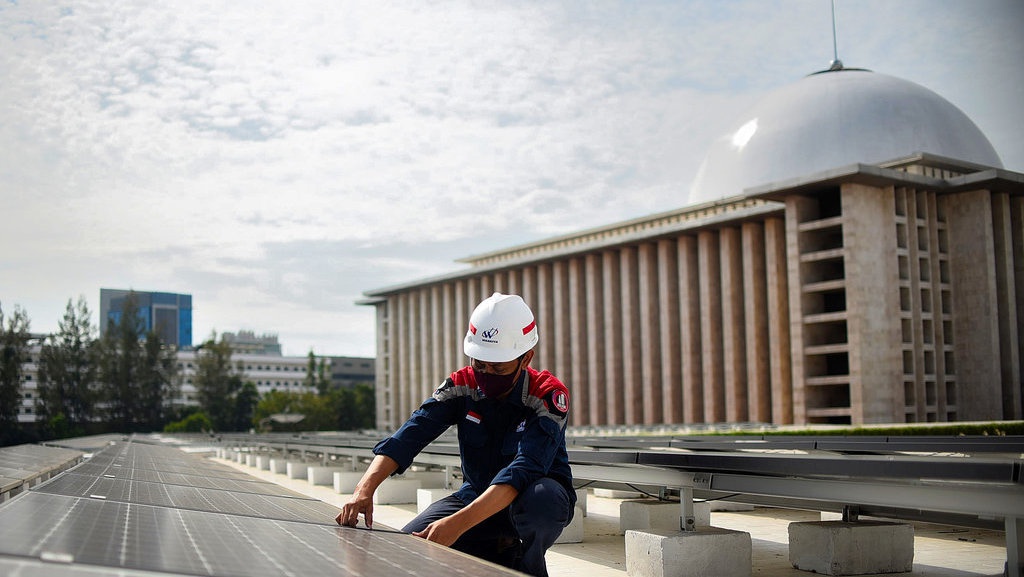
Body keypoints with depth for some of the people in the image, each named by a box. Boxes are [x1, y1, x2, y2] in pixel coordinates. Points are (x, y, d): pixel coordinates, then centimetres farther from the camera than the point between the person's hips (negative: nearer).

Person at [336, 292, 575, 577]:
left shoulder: (548, 396, -23)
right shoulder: (462, 385, -9)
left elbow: (524, 469, -36)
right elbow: (410, 435, -21)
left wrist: (459, 522, -49)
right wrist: (364, 489, -39)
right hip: (477, 495, 4)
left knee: (539, 500, -39)